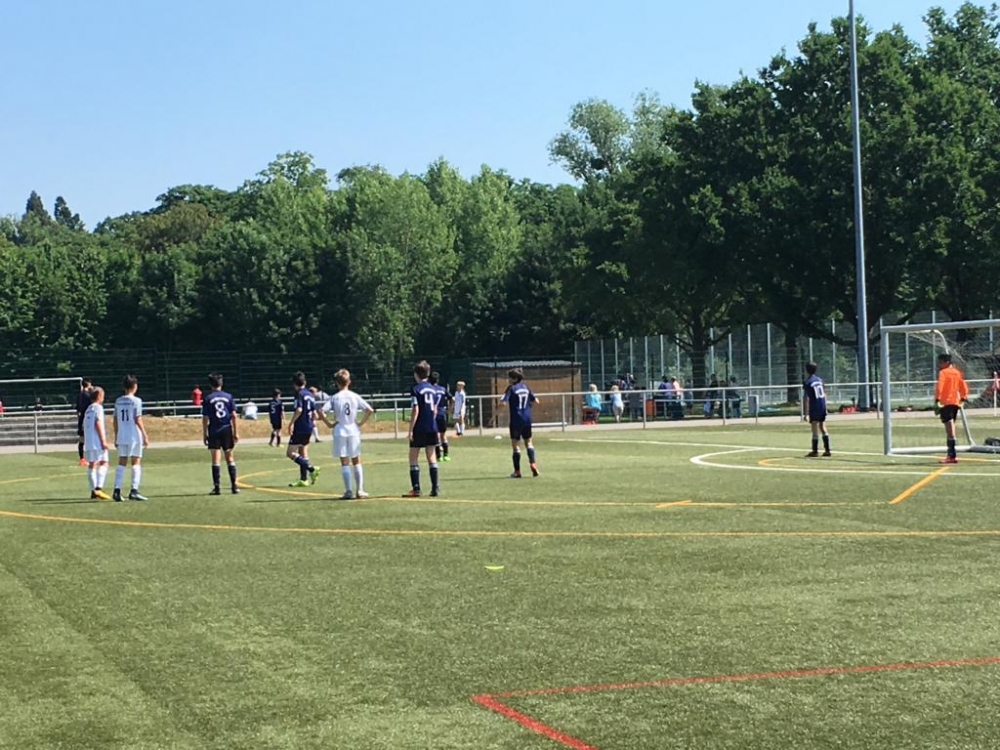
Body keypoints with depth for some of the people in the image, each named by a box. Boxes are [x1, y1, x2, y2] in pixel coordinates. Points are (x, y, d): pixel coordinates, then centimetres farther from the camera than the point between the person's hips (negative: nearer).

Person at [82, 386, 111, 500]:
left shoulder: (88, 409, 19)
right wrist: (103, 440, -16)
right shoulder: (98, 407, -5)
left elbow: (84, 426, 19)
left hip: (88, 442, 8)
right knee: (103, 463, -10)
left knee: (92, 465, 8)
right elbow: (98, 423, -14)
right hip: (97, 441, -8)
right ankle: (99, 488, -24)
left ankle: (93, 491, 9)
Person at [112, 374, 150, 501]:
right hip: (134, 436, -5)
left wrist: (116, 437, 18)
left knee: (121, 462, 10)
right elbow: (138, 420, -12)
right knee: (136, 462, 0)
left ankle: (117, 491, 4)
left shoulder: (118, 401, 8)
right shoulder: (136, 401, -8)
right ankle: (134, 490, -7)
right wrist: (145, 436, -7)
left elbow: (115, 420, 10)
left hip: (121, 437, 5)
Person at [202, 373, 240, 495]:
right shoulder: (228, 397, 3)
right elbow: (234, 415, 2)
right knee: (230, 458, 10)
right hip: (227, 430, 2)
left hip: (214, 431, -2)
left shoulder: (208, 399, -3)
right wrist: (235, 432, 7)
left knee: (216, 459, -2)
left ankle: (217, 487, -6)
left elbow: (205, 419, -4)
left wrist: (204, 434, 2)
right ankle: (234, 486, 9)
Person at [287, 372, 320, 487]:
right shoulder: (310, 394, 13)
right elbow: (314, 412, 17)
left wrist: (291, 423, -21)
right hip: (309, 428, 9)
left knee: (290, 453, -7)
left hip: (300, 428, -9)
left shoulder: (299, 394, -11)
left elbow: (299, 409, -25)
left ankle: (312, 469, -17)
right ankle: (303, 479, 15)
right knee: (303, 453, 14)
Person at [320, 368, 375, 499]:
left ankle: (348, 491, -1)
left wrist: (329, 424, -3)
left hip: (340, 432, -2)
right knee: (356, 462, 11)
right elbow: (370, 410, -5)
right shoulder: (355, 396, 0)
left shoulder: (334, 398, -5)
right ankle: (359, 490, 9)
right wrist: (361, 423, 5)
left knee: (345, 463, 2)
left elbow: (322, 412, -15)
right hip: (353, 431, 2)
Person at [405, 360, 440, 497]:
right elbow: (435, 410, 12)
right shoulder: (433, 389, 9)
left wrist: (410, 430, -13)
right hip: (432, 428, 6)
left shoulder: (415, 389, -10)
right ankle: (435, 487, 7)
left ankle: (416, 489, -2)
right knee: (431, 457, 10)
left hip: (419, 429, -6)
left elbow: (415, 410, -15)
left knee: (414, 458, 2)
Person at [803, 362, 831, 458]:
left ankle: (815, 451, 5)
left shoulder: (807, 383, -10)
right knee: (823, 428, 12)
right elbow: (824, 394, 13)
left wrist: (805, 413, -12)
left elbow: (807, 399, -14)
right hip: (823, 406, 6)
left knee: (815, 430, 0)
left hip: (814, 408, -6)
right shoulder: (820, 380, 9)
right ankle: (827, 450, 11)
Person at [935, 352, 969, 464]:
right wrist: (963, 398, 24)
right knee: (950, 429, 17)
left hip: (946, 403, -8)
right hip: (956, 403, 8)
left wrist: (937, 401, -22)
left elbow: (939, 387, -19)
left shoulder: (943, 372, -7)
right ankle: (950, 454, 22)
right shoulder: (957, 372, 15)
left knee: (949, 429, -13)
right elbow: (964, 387, 19)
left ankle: (953, 456, -19)